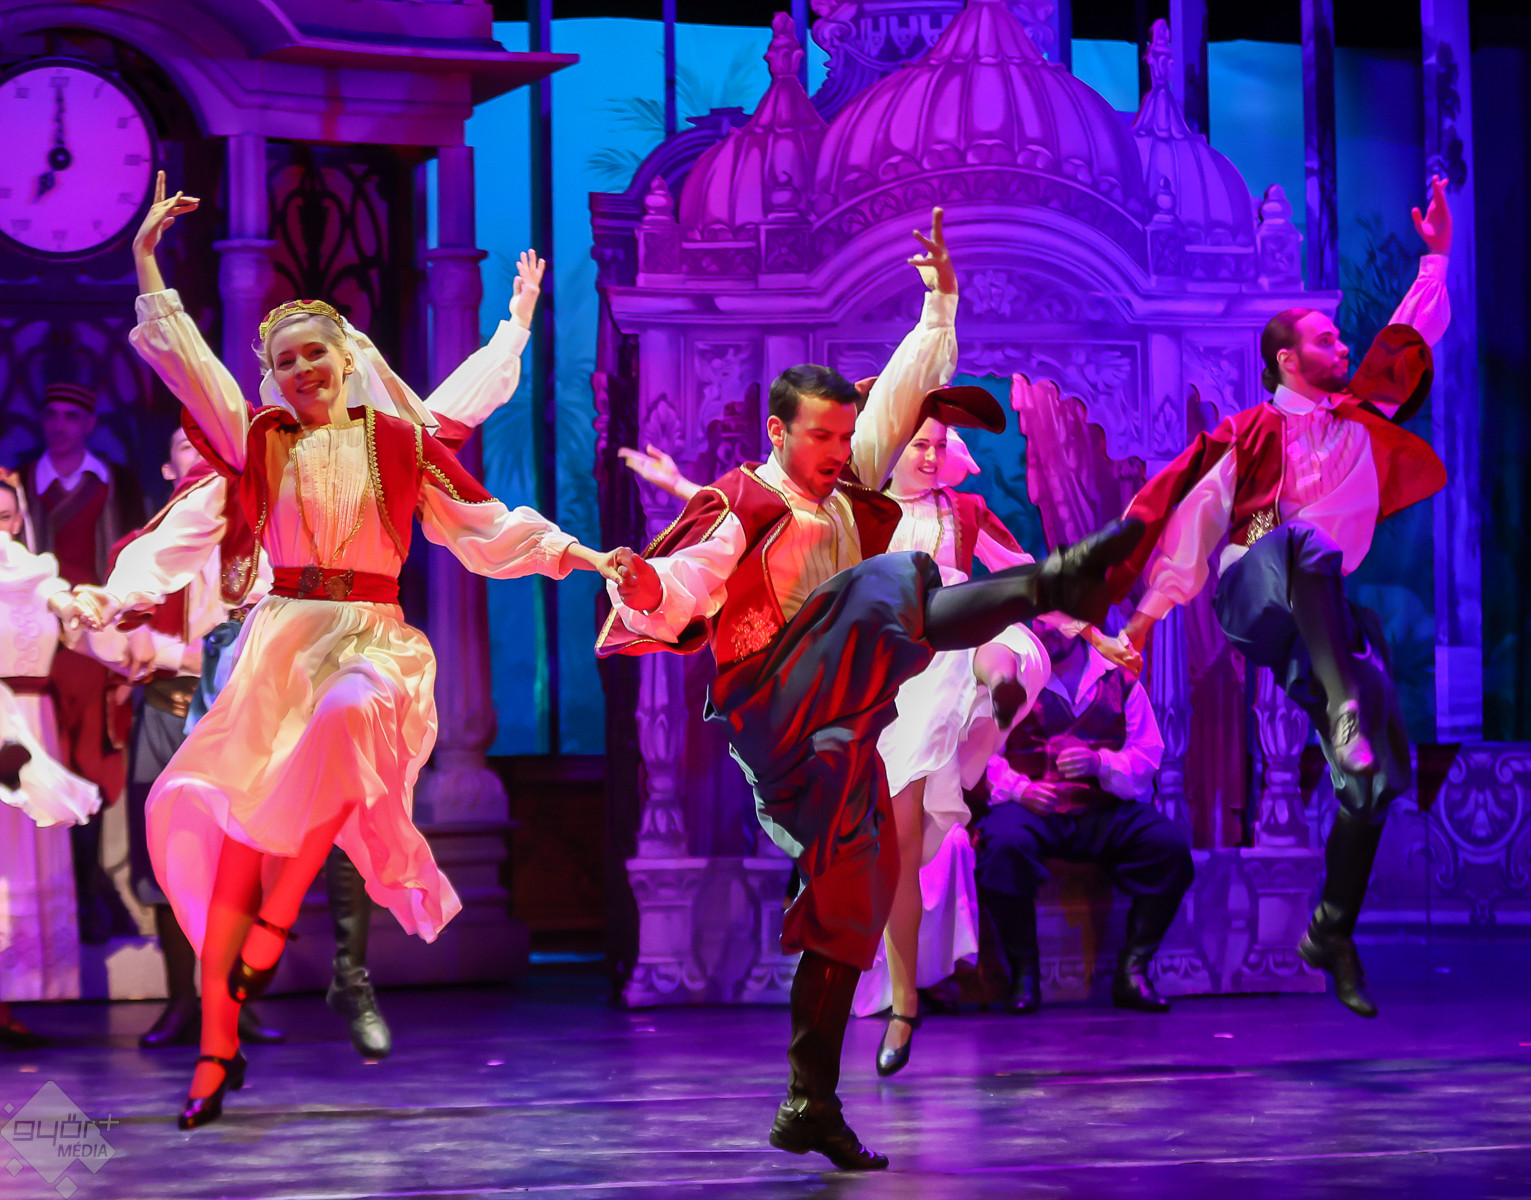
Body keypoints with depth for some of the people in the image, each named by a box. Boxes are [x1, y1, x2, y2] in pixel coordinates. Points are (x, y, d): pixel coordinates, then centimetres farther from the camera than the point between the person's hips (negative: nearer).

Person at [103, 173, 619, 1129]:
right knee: (237, 830, -12)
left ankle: (276, 919, -32)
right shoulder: (260, 442, 14)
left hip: (370, 639, -2)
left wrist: (583, 556, 6)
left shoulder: (399, 442, 10)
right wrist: (147, 253, 8)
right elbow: (180, 356, 10)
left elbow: (485, 529, 13)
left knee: (350, 717, -39)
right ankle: (218, 1046, -11)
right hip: (281, 639, 2)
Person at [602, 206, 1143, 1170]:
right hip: (776, 715, -8)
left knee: (850, 911, 7)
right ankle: (1056, 581, -48)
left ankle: (811, 1107, 11)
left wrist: (941, 305, 16)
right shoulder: (742, 509, -3)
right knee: (888, 584, -25)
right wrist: (644, 592, -40)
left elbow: (903, 395, 20)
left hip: (836, 745, 8)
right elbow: (685, 590, -18)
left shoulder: (846, 495, 16)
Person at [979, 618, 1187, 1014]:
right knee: (1005, 844, -37)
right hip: (1033, 806, -2)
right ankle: (1023, 973, -20)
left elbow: (1148, 756, 6)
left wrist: (1099, 763, -15)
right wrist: (1019, 788, -19)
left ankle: (1132, 970, -14)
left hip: (1106, 808, 2)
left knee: (1171, 844, -25)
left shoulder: (1119, 677, 12)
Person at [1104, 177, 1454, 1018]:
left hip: (1320, 613, 6)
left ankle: (1334, 932, 3)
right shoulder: (1256, 432, 4)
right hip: (1253, 591, -6)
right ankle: (1343, 709, -58)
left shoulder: (1359, 419, 21)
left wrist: (1437, 257, 30)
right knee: (1308, 540, -42)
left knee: (1381, 772, -8)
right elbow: (1195, 514, 0)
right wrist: (1152, 606, -6)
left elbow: (1413, 340, 30)